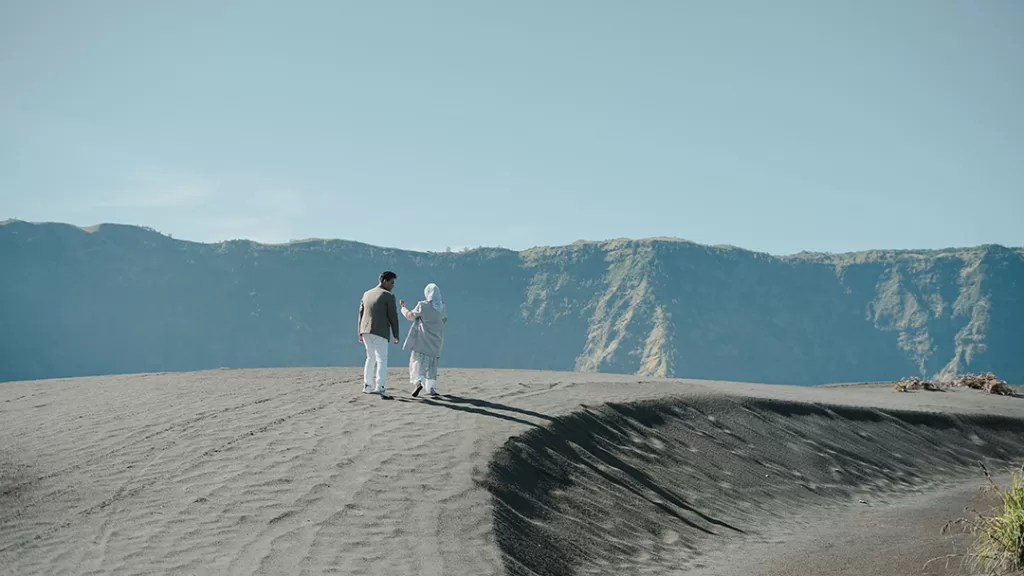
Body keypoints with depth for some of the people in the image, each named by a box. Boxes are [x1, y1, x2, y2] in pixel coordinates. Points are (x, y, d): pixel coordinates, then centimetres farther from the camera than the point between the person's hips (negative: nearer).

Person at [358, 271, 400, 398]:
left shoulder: (367, 294, 14)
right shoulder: (389, 296, -7)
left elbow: (361, 314, 16)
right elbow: (393, 317, -8)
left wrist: (361, 333, 21)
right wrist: (396, 335, 0)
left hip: (366, 331, 7)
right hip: (380, 332, -7)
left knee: (371, 358, 20)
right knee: (381, 360, -10)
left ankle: (366, 386, 19)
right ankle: (380, 387, -25)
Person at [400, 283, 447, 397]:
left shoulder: (423, 305, -13)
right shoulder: (443, 307, -1)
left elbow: (410, 316, -2)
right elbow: (444, 320, 14)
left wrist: (403, 308, 15)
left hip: (422, 338, -4)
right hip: (436, 340, 4)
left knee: (417, 361, 2)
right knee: (432, 364, 14)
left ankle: (418, 382, -20)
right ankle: (431, 388, 12)